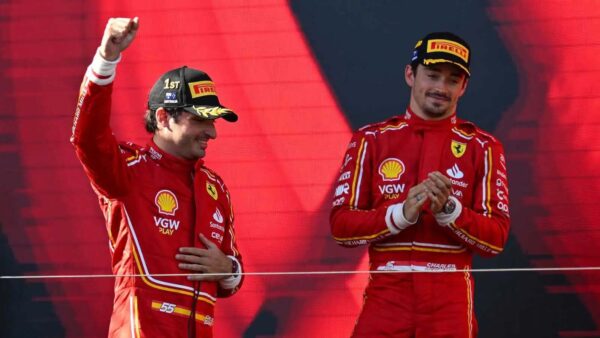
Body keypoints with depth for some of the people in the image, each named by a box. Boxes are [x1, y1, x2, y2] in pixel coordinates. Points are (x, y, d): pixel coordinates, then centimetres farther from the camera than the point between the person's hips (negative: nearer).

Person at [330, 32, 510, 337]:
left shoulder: (482, 148, 7)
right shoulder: (371, 140, 9)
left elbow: (496, 239, 0)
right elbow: (340, 225, 1)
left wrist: (448, 210, -16)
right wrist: (401, 214, -14)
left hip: (450, 298, 0)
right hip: (386, 293, 0)